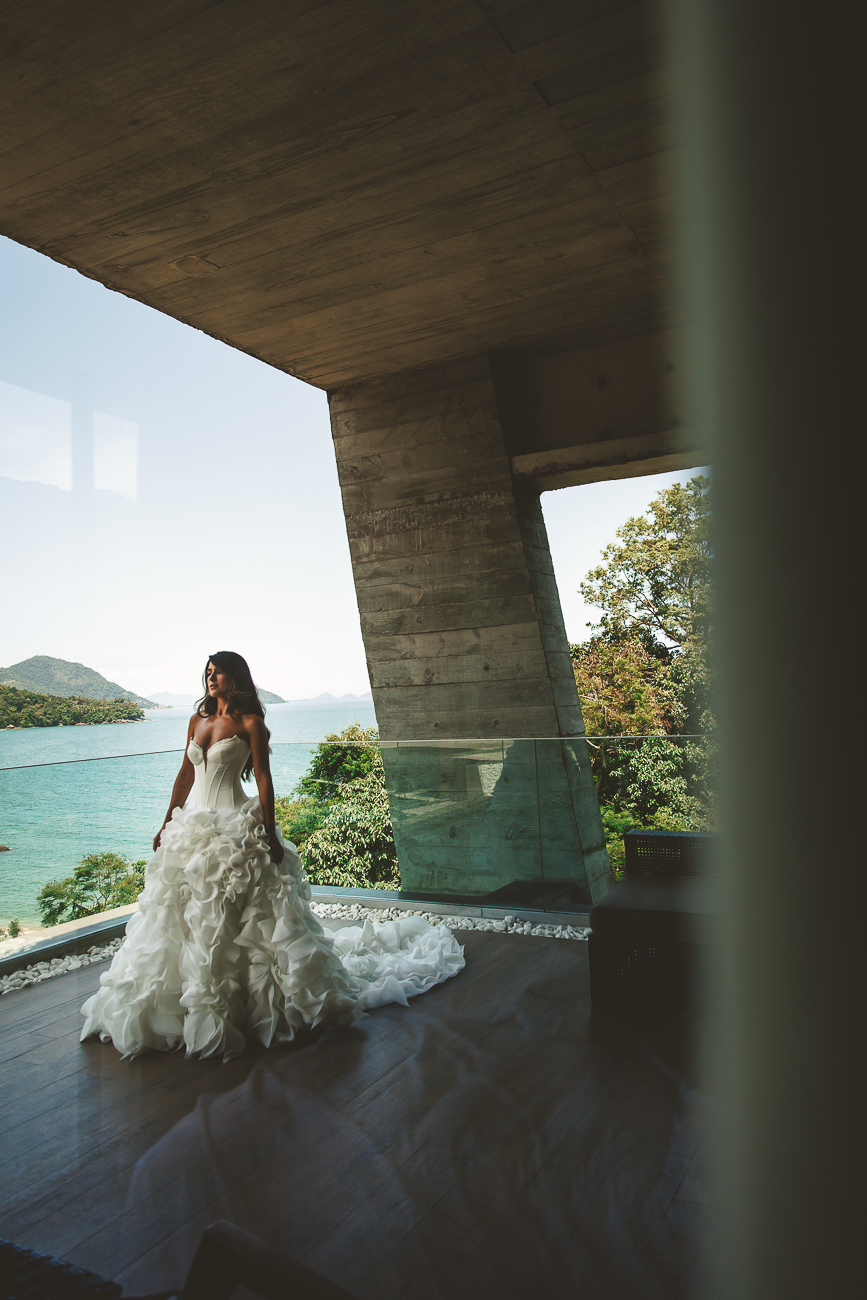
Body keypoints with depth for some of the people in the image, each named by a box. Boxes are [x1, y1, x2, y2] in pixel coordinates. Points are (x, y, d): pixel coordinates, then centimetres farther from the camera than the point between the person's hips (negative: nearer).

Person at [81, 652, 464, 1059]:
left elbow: (263, 779, -9)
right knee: (186, 912, 10)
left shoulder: (249, 723, -6)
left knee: (239, 914, -1)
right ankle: (195, 999, 25)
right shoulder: (197, 720, 10)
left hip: (235, 826, -6)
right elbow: (185, 775, 16)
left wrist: (270, 834, -13)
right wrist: (167, 824, 15)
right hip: (193, 824, 6)